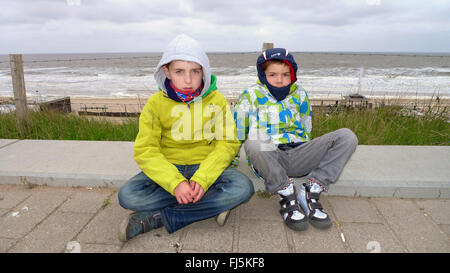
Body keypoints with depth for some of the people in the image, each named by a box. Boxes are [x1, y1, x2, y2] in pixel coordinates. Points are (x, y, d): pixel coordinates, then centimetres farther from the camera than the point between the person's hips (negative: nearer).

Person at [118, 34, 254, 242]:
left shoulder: (217, 101, -3)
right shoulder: (156, 103, -4)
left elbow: (228, 143, -7)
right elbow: (145, 151, -10)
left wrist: (202, 178, -23)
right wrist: (176, 183, -26)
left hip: (207, 166, 0)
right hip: (169, 168, 1)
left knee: (243, 188, -28)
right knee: (127, 196, -25)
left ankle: (157, 218, -22)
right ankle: (214, 204, -17)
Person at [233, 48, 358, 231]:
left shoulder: (300, 95, 17)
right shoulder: (251, 96, 5)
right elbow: (236, 132, 6)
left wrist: (309, 158, 23)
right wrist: (230, 164, 4)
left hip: (298, 158, 4)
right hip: (268, 160, -3)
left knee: (347, 136, -14)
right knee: (255, 140, -39)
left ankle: (310, 192, -19)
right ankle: (287, 196, -22)